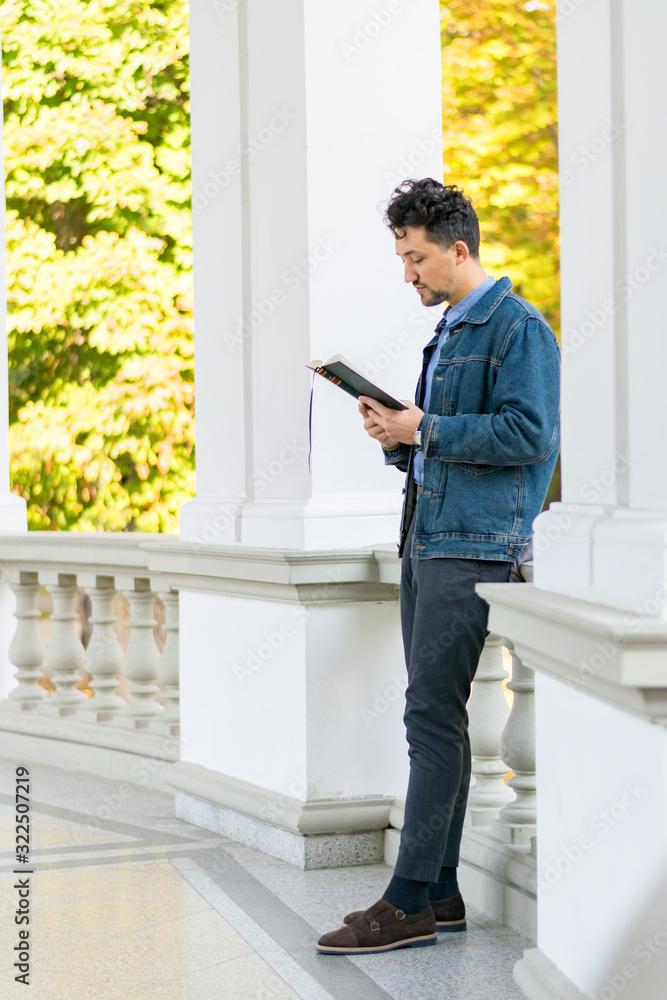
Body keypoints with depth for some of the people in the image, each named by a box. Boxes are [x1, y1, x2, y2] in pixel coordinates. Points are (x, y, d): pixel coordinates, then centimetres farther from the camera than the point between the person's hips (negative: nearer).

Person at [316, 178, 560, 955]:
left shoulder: (517, 327, -8)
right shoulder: (449, 331, 22)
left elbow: (528, 432, -19)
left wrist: (425, 431, -14)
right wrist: (396, 436, 7)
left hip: (472, 546, -10)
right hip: (424, 541, 10)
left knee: (432, 715, -12)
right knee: (434, 717, 10)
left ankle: (410, 902, -10)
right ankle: (441, 892, 15)